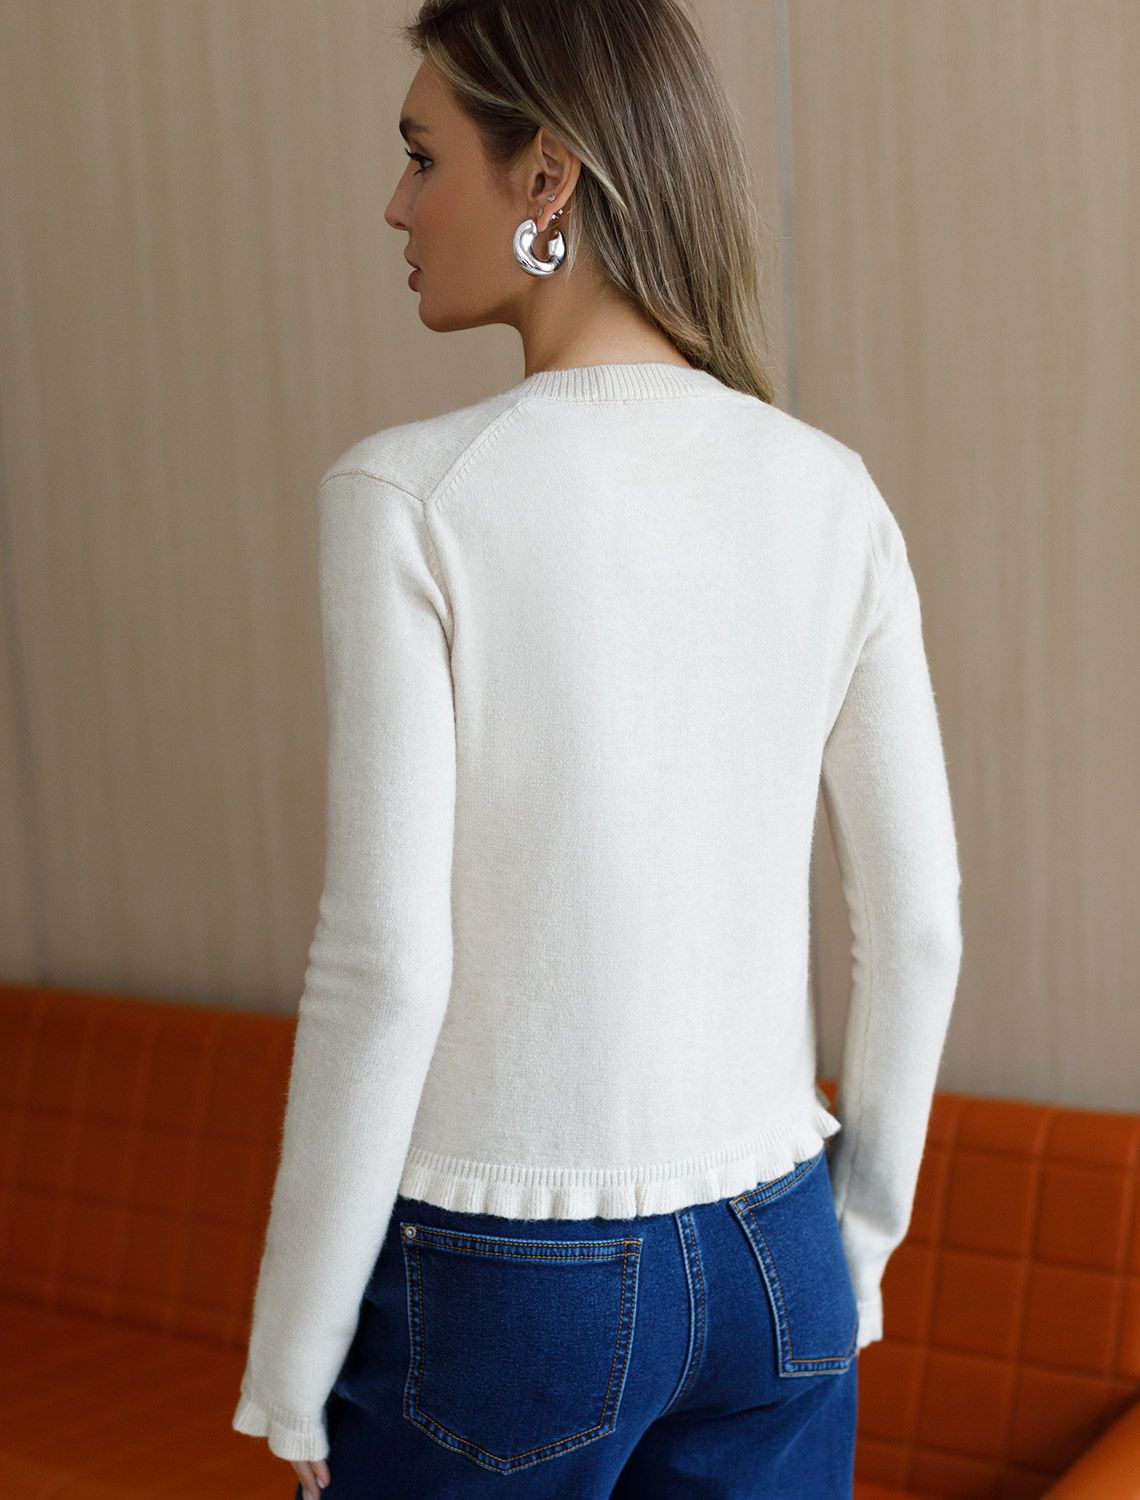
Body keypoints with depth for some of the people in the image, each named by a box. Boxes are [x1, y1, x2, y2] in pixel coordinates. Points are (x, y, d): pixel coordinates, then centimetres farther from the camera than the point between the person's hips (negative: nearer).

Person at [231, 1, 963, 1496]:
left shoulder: (408, 496, -16)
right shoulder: (830, 494, -2)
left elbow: (385, 962, -18)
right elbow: (918, 921, 2)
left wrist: (291, 1363, -6)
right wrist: (856, 1248, 15)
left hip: (494, 1276, -4)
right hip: (764, 1264, 5)